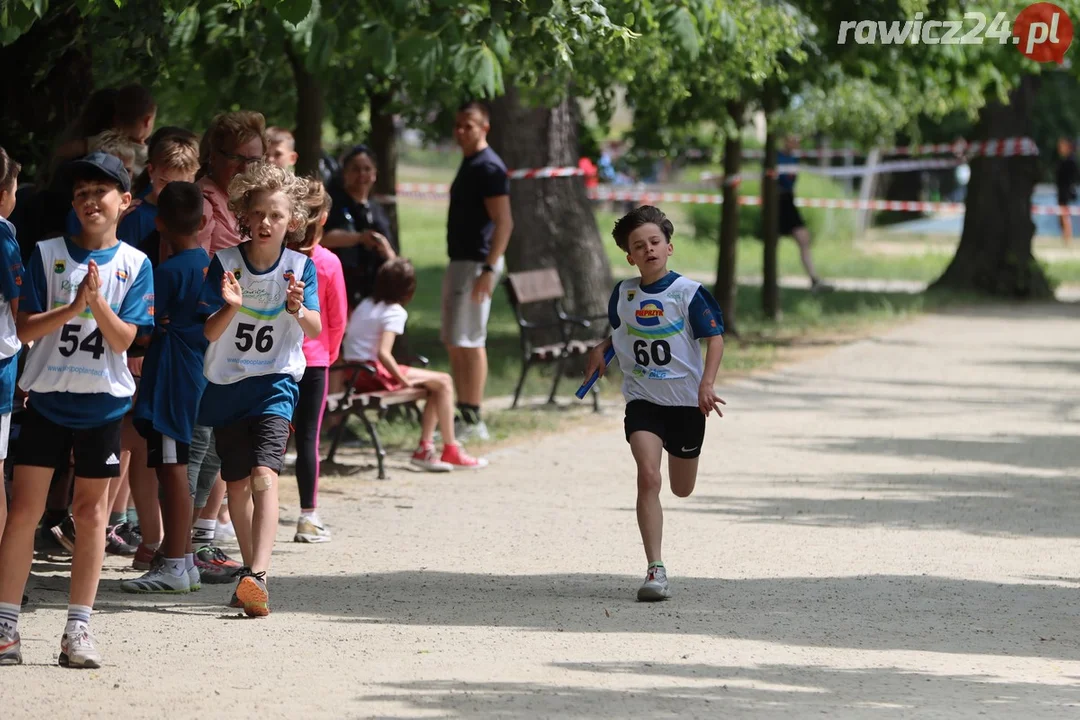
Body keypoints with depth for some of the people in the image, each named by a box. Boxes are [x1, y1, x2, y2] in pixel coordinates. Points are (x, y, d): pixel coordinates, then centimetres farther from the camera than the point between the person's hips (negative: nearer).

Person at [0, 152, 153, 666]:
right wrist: (72, 307, -18)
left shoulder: (135, 265, 2)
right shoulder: (48, 254, 1)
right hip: (47, 396, 0)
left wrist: (98, 301, -21)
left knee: (90, 510, 4)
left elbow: (124, 339, -5)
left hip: (103, 400, 0)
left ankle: (78, 630, 10)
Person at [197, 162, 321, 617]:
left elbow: (315, 330, -13)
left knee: (264, 475, -19)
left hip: (275, 383, -2)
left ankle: (257, 577, -29)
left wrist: (297, 309, -34)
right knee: (237, 483, 10)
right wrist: (230, 307, -29)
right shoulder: (225, 263, -5)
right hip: (227, 384, 2)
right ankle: (250, 569, 27)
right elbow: (210, 332, -8)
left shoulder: (300, 267, -5)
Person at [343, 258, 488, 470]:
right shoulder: (395, 312, -13)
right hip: (374, 374, -9)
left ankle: (425, 449, 11)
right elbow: (383, 353, -25)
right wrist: (405, 381, -15)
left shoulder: (365, 305, 11)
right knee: (443, 382, -1)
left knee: (436, 385, 17)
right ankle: (451, 451, 2)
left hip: (355, 375, 9)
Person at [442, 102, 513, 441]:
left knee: (469, 342, -10)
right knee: (453, 343, 11)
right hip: (459, 261, 10)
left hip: (476, 263, -10)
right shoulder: (469, 164, 17)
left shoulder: (489, 168, -14)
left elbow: (504, 222, -20)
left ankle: (474, 422, -9)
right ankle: (463, 415, 15)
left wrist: (489, 269, -25)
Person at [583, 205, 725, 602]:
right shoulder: (623, 294, 2)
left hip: (686, 401, -1)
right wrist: (600, 350, 3)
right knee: (648, 476, -20)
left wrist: (707, 384, -24)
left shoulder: (689, 293, -10)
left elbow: (715, 338, -10)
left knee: (682, 489, 14)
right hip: (642, 400, 1)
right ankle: (655, 569, -20)